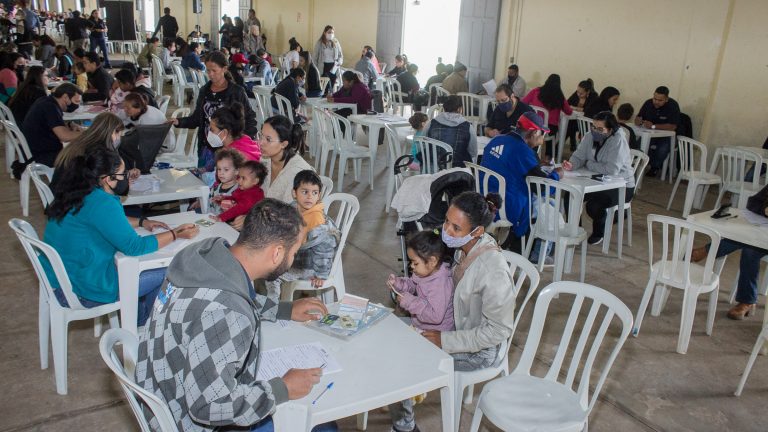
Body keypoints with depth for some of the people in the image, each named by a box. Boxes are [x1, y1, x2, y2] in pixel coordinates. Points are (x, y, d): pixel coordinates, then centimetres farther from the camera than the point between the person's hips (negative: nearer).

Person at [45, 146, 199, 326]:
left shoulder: (74, 192, 4)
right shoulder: (101, 203, -26)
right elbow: (135, 247, -26)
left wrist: (141, 222, 10)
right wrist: (176, 234, -16)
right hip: (83, 292, -10)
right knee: (165, 273, 0)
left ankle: (137, 323, 33)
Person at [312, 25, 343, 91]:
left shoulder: (336, 42, 6)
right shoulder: (319, 43, 0)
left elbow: (340, 55, 12)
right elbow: (315, 57, 2)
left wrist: (339, 62, -8)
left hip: (333, 67, 2)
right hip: (323, 67, -2)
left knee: (332, 85, 2)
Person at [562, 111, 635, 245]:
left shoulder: (618, 140, -24)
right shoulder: (589, 136, -5)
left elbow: (612, 170, -33)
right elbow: (578, 157, -3)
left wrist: (588, 164, -19)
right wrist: (571, 165, -27)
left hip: (622, 186, -7)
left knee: (593, 205, -26)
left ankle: (599, 233, 6)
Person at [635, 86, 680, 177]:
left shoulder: (673, 105, -15)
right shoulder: (648, 103, -4)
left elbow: (673, 127, -22)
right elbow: (636, 119, 0)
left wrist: (653, 126, -28)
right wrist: (641, 122, -25)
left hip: (666, 136, -3)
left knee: (662, 149, -33)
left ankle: (655, 167, -2)